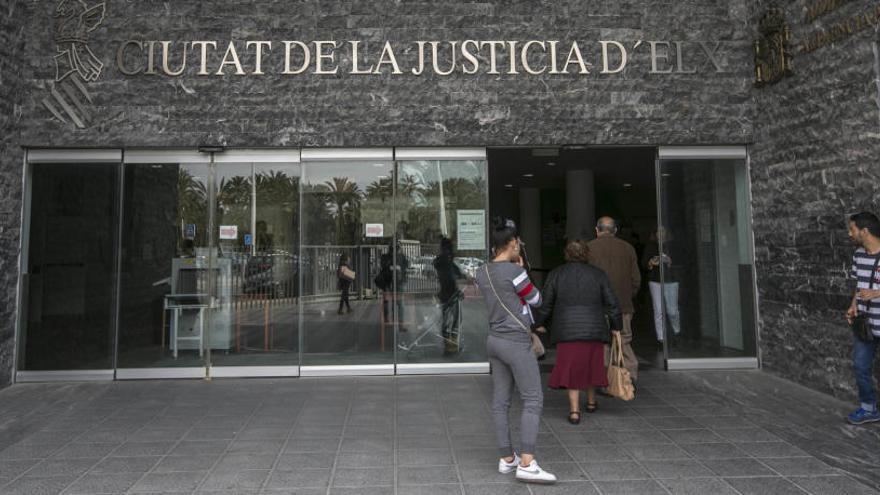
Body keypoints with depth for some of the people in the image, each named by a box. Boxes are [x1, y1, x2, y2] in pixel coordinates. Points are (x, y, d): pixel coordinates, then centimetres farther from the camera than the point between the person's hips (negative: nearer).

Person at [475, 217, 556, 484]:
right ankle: (526, 463, -6)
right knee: (533, 400, -3)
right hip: (516, 343, -8)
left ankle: (506, 458, 19)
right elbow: (536, 300, -2)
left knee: (500, 402, 11)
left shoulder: (482, 272, 5)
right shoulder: (514, 271, -17)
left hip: (495, 340, 8)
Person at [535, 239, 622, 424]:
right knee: (591, 364, 19)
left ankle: (574, 410, -2)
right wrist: (616, 327, 13)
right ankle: (591, 401, 35)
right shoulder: (598, 274, 2)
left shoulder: (556, 274, 0)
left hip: (567, 330, -1)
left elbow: (546, 303, 2)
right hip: (594, 329, 2)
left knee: (571, 368, 4)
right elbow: (612, 304, 2)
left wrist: (540, 324, 15)